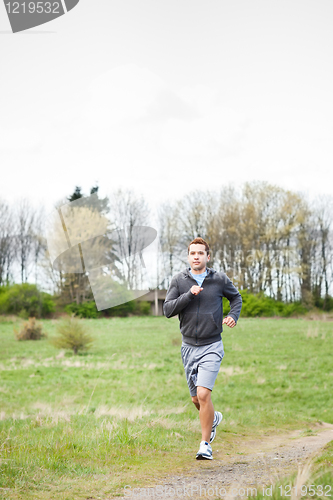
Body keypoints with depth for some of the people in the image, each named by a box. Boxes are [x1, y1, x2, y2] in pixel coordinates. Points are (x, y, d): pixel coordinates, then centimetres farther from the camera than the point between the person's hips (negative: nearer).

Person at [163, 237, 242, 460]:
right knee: (196, 399, 13)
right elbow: (168, 310, -8)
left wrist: (233, 316, -2)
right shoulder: (179, 280, 0)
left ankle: (205, 444, -4)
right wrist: (189, 295, -20)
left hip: (212, 347, -3)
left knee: (203, 394, -18)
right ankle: (214, 418, 47)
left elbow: (236, 297, 16)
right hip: (189, 347, 3)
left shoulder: (220, 279, -2)